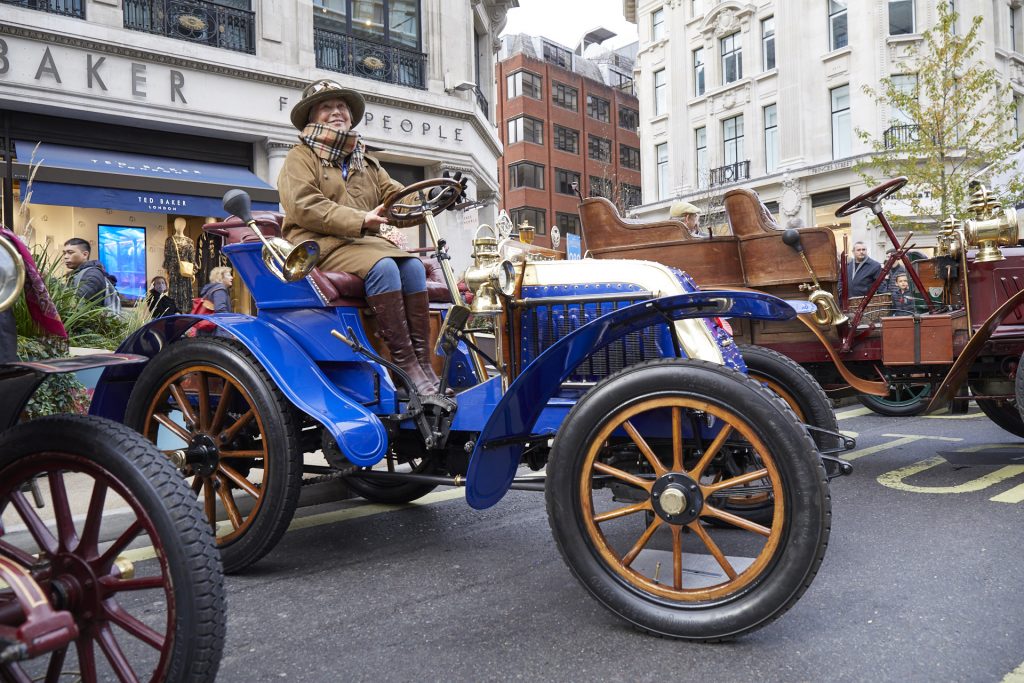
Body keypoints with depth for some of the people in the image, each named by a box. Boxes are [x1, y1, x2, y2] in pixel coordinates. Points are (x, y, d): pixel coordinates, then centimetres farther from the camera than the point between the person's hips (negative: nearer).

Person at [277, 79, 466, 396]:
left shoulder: (367, 164, 28)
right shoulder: (300, 158, 9)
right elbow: (305, 208, -9)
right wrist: (360, 221, -20)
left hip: (366, 242, 6)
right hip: (320, 245, -5)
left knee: (412, 266, -24)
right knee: (382, 267, -33)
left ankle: (423, 365, -30)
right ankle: (405, 365, -35)